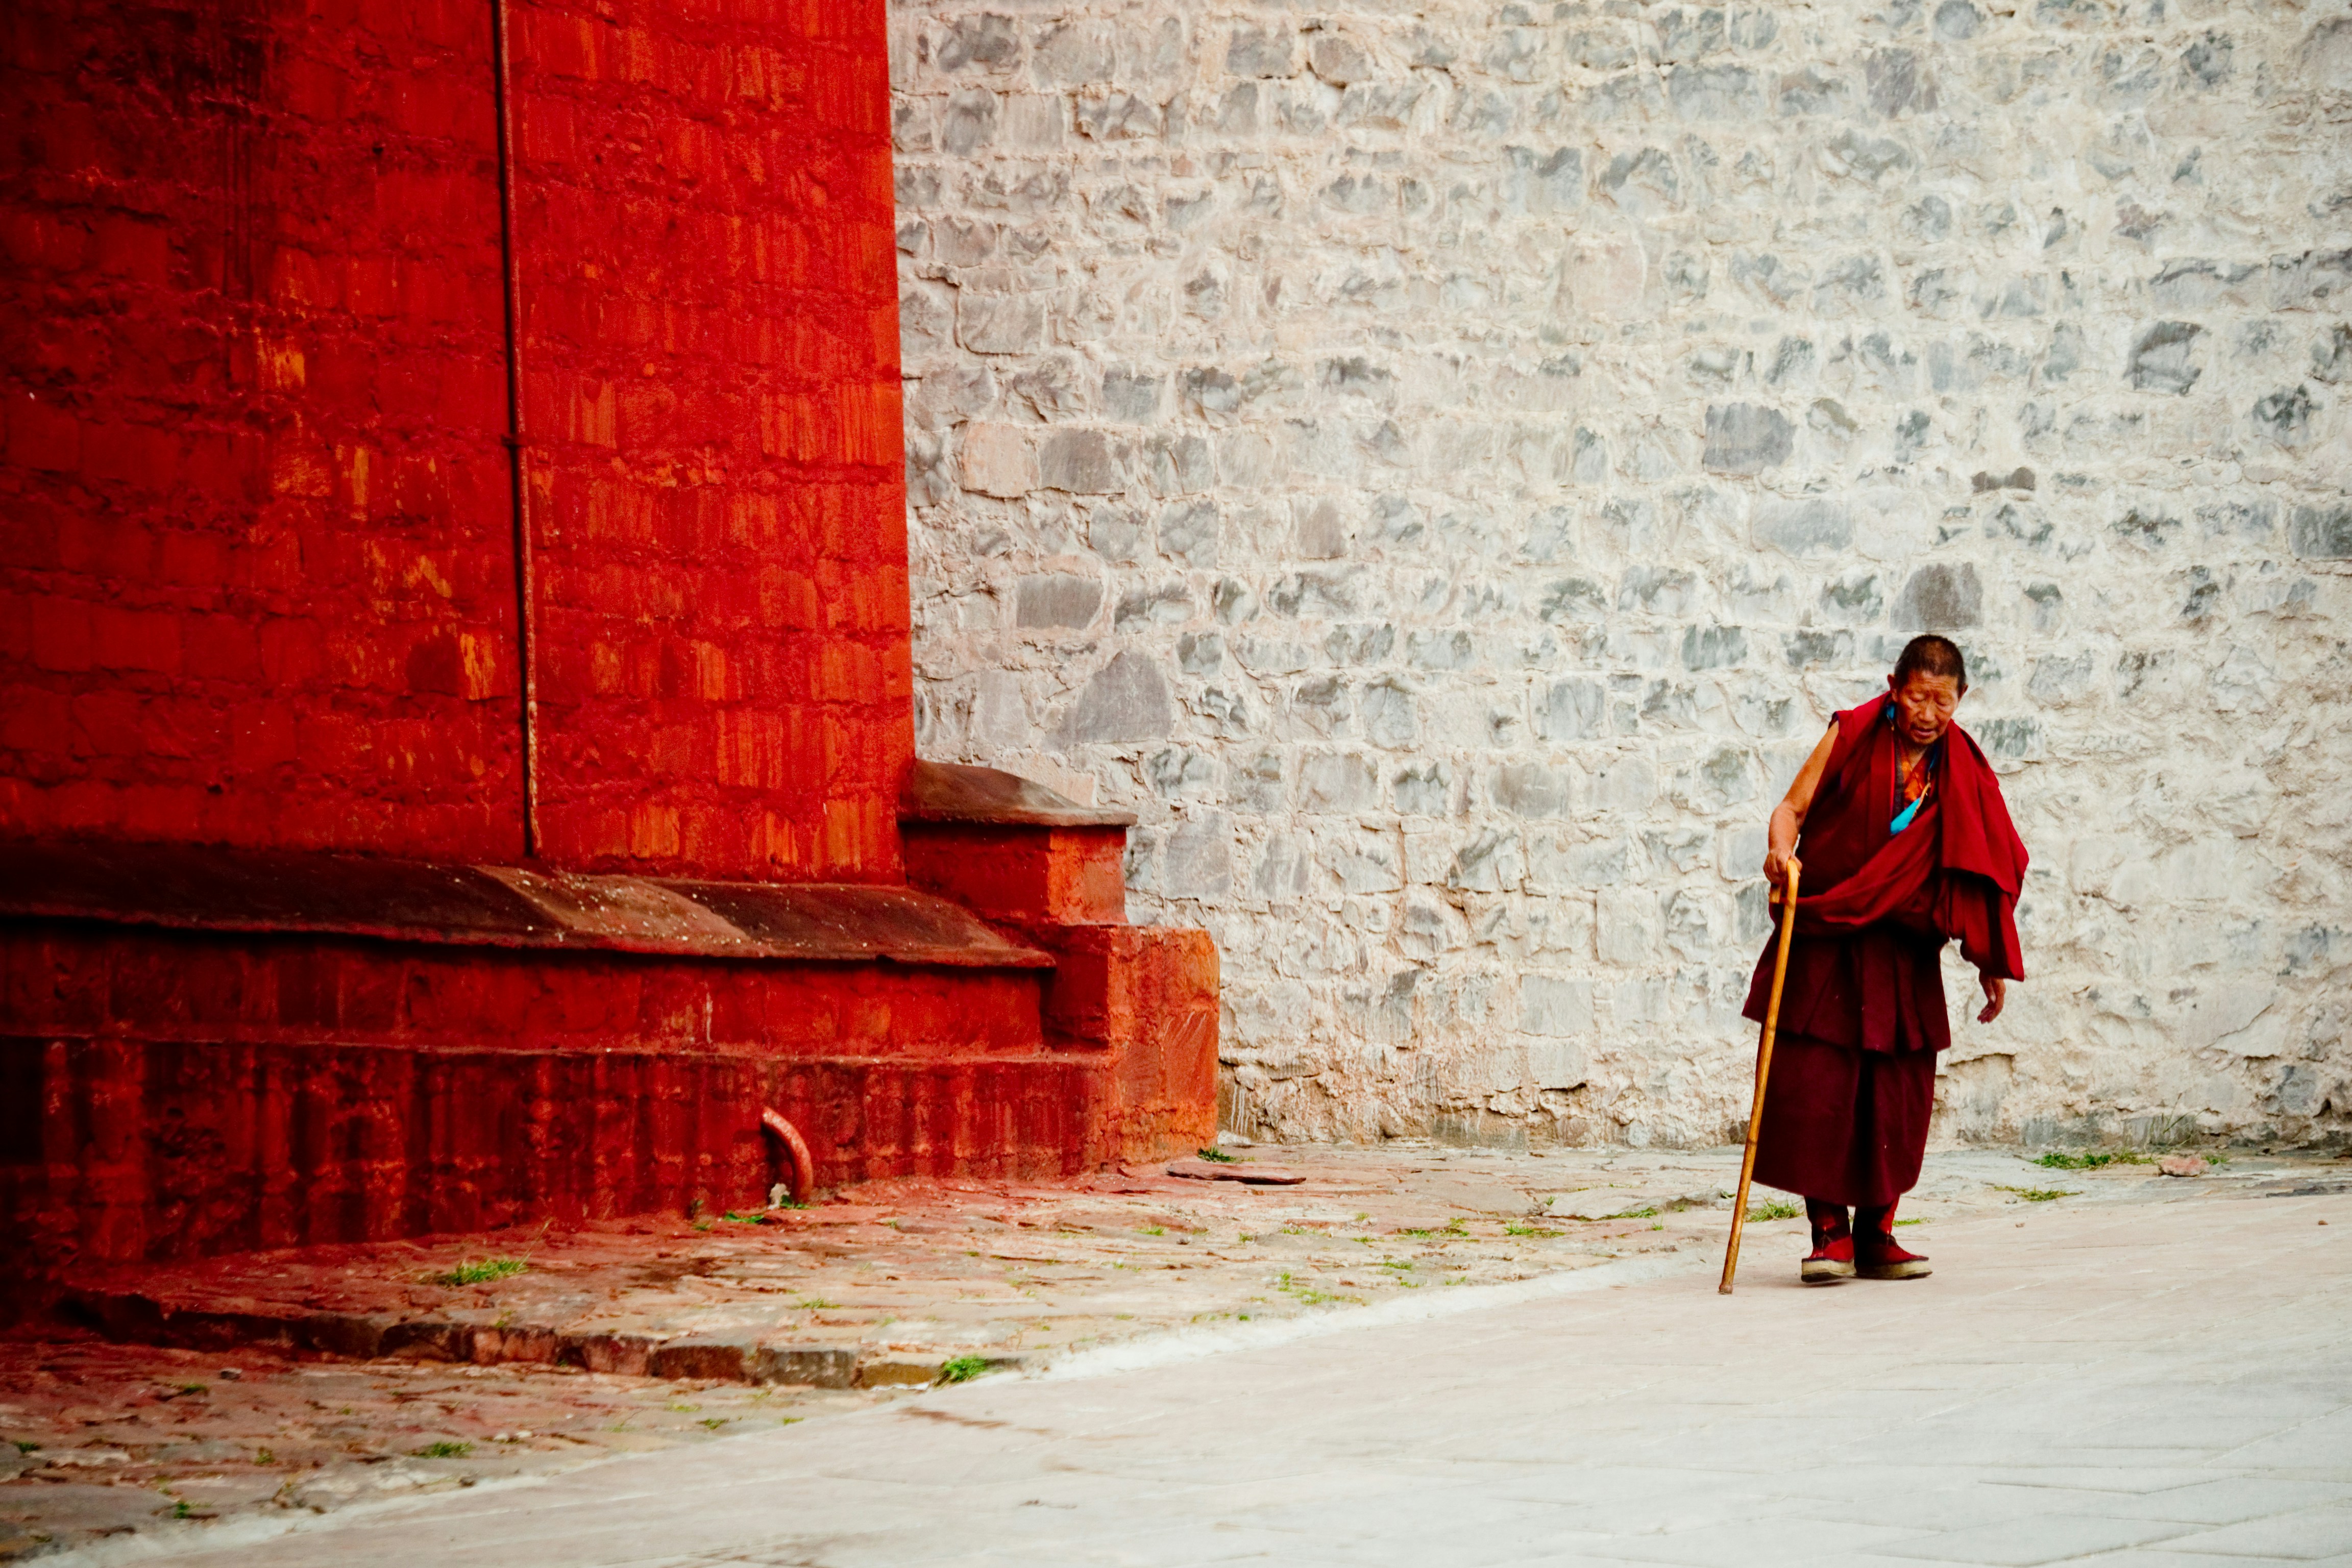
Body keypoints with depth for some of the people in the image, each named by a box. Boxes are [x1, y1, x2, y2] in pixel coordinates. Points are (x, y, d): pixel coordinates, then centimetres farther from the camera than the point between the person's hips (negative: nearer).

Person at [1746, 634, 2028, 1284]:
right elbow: (1793, 807, -3)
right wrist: (1782, 848, -26)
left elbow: (1981, 870, 8)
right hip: (1824, 941, -3)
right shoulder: (1852, 737, -3)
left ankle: (1876, 1236, 13)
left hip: (1903, 954, 3)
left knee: (1898, 1095, 2)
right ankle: (1829, 1232, -1)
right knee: (1814, 1085, -9)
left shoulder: (1963, 772, 4)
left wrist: (1992, 964, 6)